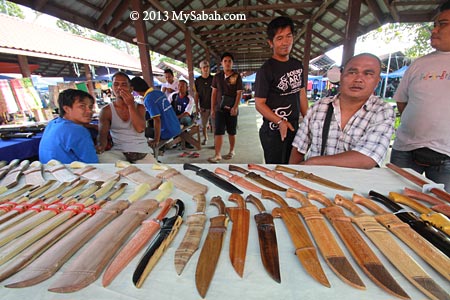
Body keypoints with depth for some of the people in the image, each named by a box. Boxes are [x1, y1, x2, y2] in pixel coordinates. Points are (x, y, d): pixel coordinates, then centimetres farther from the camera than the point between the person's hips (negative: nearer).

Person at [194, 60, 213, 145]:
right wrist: (196, 106, 3)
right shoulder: (197, 80, 5)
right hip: (203, 107, 2)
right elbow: (196, 94, 8)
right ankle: (205, 138, 29)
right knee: (203, 124, 10)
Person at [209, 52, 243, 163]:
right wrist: (212, 109, 4)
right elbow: (214, 93, 9)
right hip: (219, 108, 2)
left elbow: (239, 93, -5)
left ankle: (231, 151, 27)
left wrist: (235, 107, -17)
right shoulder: (217, 76, 8)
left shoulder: (237, 76, 0)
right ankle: (217, 155, -4)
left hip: (231, 109, -2)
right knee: (218, 132, -6)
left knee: (231, 132, 9)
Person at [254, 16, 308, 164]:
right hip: (274, 131, -6)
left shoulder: (298, 65, 8)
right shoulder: (266, 70, -12)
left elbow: (301, 94, 14)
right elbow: (259, 103, -15)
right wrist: (280, 122, -27)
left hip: (295, 128, 7)